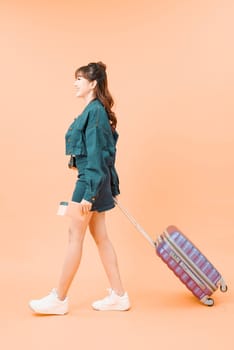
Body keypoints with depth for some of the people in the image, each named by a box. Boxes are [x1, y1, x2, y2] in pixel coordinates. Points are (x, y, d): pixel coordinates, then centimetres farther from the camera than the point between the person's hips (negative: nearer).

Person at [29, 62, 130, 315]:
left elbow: (95, 154, -19)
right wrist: (111, 187, 21)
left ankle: (59, 299, 13)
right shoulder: (96, 110, 15)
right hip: (97, 180, 10)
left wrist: (88, 194, -20)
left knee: (75, 236, -1)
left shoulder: (95, 111, -15)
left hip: (91, 180, -10)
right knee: (100, 237, 12)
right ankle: (119, 296, 19)